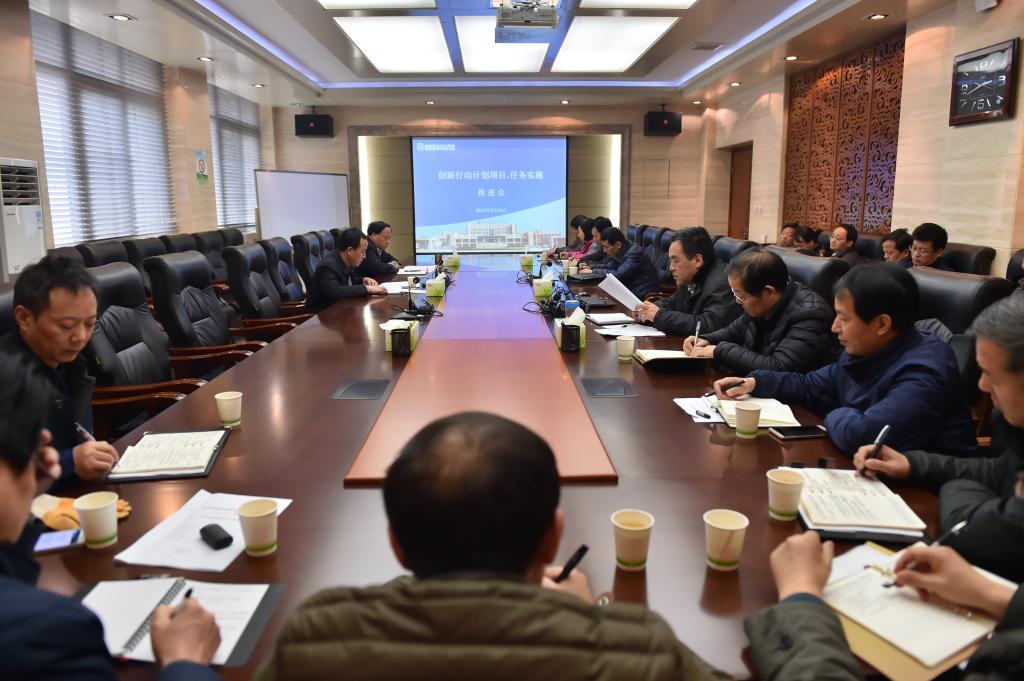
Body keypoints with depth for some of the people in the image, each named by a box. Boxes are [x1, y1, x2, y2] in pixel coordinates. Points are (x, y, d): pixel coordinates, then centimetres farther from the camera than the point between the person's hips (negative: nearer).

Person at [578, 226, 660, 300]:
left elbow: (618, 275, -28)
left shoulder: (634, 253, -22)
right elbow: (610, 266, 21)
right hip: (630, 290, 8)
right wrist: (591, 267, 5)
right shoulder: (619, 251, 3)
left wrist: (593, 272, -17)